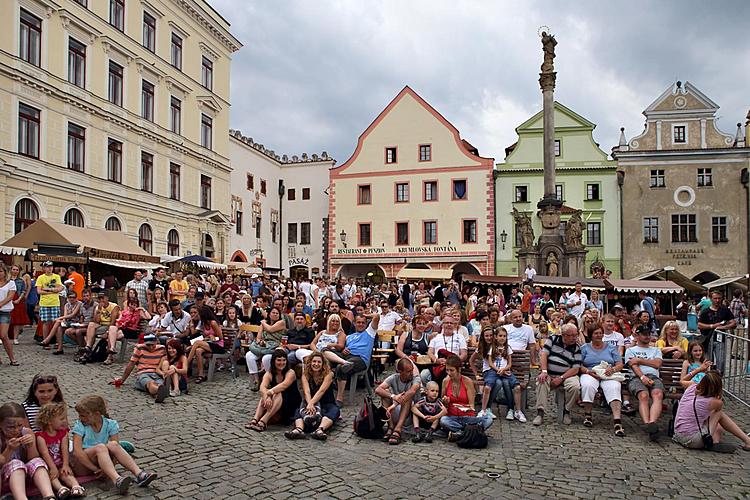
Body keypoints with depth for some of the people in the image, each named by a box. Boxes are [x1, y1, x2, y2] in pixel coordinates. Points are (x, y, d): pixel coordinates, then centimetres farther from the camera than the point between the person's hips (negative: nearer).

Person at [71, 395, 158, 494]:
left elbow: (116, 450, -12)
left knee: (113, 445, -28)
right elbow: (77, 452, -19)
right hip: (83, 465, -2)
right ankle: (117, 480, -55)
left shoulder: (110, 424, -4)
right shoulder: (80, 425, -8)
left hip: (101, 462, 2)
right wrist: (96, 469, -25)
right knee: (100, 447, -32)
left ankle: (139, 473, -40)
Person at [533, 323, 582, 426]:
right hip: (549, 374, -1)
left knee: (575, 387, -30)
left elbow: (575, 369, -2)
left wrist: (561, 378, -15)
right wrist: (544, 371, -18)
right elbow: (543, 354, -3)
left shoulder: (576, 348, 5)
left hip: (567, 375, 1)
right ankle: (540, 413, -27)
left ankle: (567, 411, -4)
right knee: (541, 382, -33)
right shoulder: (553, 339, 6)